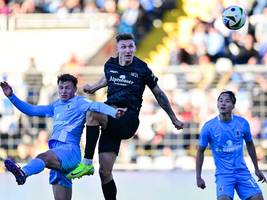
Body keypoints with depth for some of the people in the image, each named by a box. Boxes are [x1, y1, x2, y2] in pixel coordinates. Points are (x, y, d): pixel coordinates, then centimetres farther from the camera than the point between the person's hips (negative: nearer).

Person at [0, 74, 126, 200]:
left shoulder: (79, 102, 6)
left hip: (70, 149, -8)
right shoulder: (56, 106, 28)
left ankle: (23, 173, -69)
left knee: (44, 157, -39)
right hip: (57, 154, 8)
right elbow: (32, 110, 32)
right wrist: (11, 96, 24)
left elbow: (96, 106, -13)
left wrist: (113, 112, -32)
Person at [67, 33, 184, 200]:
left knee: (93, 113, -32)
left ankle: (87, 163, -27)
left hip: (128, 121, -5)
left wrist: (174, 119, 14)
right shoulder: (110, 65, 10)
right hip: (110, 120, 5)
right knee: (105, 172, -4)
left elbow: (159, 94, 10)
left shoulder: (142, 69, 0)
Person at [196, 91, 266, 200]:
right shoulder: (209, 127, -7)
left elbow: (250, 145, 15)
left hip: (242, 171, 3)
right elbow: (200, 151, 3)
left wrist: (257, 169, 21)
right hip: (223, 174, -3)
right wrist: (198, 177, 1)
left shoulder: (242, 123, -1)